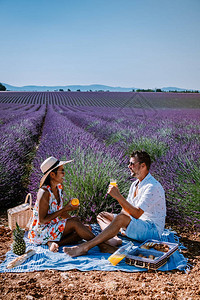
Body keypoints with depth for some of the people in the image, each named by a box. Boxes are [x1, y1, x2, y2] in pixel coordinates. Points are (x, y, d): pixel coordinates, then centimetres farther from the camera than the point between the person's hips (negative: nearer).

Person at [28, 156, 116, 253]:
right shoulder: (44, 193, -22)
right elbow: (42, 220, -22)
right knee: (74, 222, -23)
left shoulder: (59, 187, 3)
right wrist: (65, 209, -23)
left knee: (83, 231, -9)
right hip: (39, 233, -8)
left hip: (52, 228, 8)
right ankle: (101, 245, -20)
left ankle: (53, 243, -18)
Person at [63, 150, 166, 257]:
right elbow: (126, 209, 13)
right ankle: (114, 239, -25)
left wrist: (118, 196, -30)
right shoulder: (135, 184, 13)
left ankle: (84, 247, -39)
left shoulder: (153, 187, -18)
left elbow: (137, 214, -27)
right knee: (102, 215, 7)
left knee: (121, 218, -36)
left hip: (152, 230, -9)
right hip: (137, 225, 10)